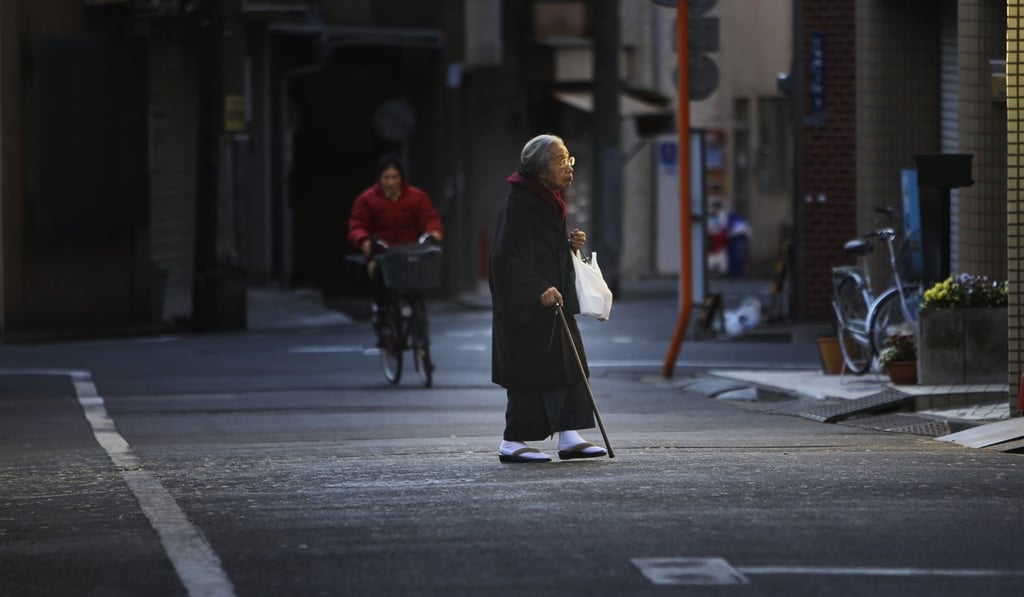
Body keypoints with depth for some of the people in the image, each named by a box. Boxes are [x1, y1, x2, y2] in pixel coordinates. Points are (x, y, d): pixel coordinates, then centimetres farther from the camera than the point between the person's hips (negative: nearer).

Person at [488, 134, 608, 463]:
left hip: (554, 298, 10)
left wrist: (571, 242, 5)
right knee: (531, 369, -6)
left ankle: (569, 436, 7)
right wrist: (539, 290, -26)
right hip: (525, 307, -10)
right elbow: (506, 256, -22)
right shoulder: (518, 204, -18)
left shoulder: (550, 200, 12)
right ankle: (513, 443, 1)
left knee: (568, 363, 6)